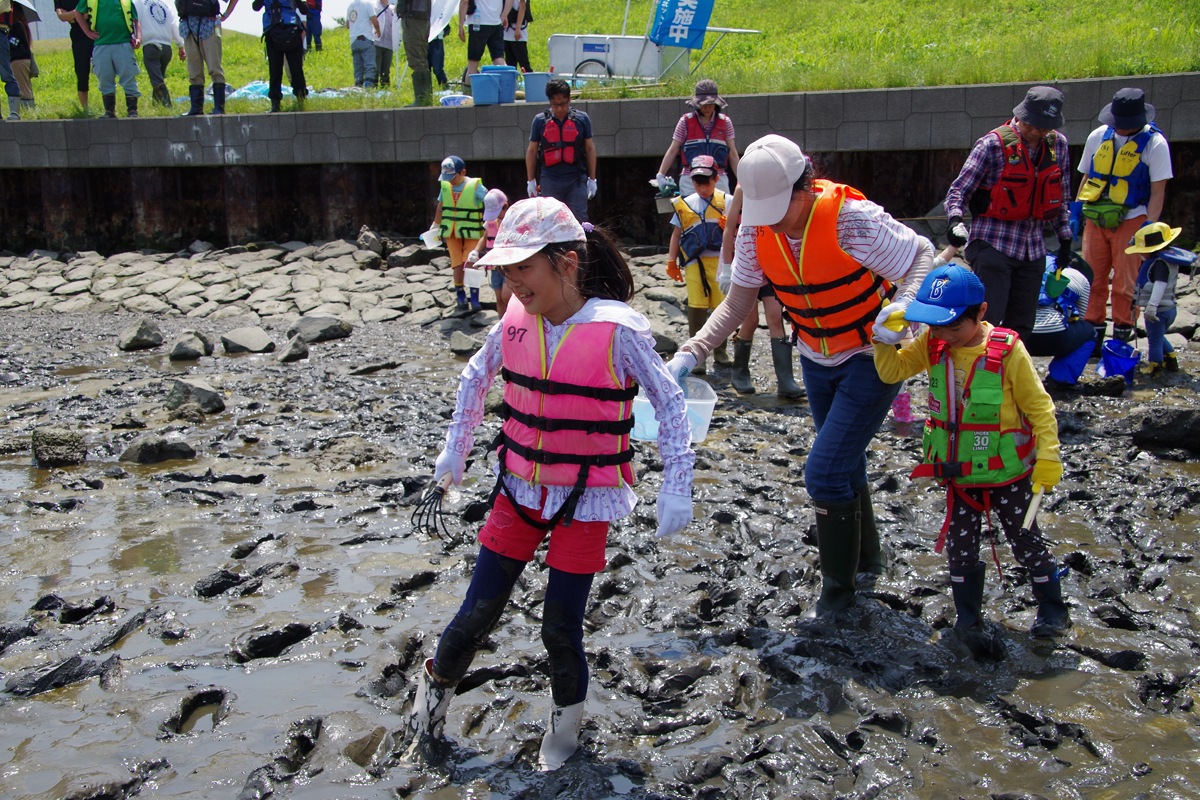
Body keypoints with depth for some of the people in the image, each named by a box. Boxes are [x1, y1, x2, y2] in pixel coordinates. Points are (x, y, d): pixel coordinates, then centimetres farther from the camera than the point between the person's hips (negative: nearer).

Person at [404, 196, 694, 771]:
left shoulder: (616, 328, -18)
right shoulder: (516, 320, -5)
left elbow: (670, 404, -9)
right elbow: (476, 376, 14)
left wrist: (676, 486, -12)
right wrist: (455, 448, 19)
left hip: (587, 500, -3)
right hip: (520, 488, 4)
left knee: (561, 627, 3)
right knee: (479, 613, 9)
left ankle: (568, 712, 31)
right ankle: (438, 680, 37)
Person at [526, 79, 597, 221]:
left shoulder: (582, 119, 3)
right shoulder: (540, 120, 3)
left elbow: (590, 149, 9)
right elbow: (532, 151, 10)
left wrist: (592, 179, 8)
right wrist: (530, 180, 9)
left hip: (576, 179, 0)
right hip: (550, 181, 1)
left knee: (579, 220, -2)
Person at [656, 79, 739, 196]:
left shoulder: (725, 122, 10)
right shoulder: (685, 121, 6)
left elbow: (732, 154, 13)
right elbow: (673, 150, 8)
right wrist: (660, 175, 0)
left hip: (719, 180, 2)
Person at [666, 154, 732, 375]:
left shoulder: (726, 202, 10)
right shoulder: (685, 204, 13)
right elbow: (676, 234, 16)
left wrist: (729, 226, -10)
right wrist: (671, 261, 10)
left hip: (720, 261, 0)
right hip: (694, 263, 0)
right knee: (697, 308, -4)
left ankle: (720, 351, 19)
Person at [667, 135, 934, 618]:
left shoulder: (851, 219, -29)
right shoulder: (755, 229, -13)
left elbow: (923, 254, -18)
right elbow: (736, 305, -4)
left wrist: (902, 305, -38)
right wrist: (690, 353, -16)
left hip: (871, 356, -6)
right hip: (816, 357, 6)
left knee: (824, 472, -10)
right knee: (844, 463, 20)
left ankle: (839, 588, 11)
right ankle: (867, 559, 43)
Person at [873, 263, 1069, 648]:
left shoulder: (1007, 350, -18)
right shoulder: (932, 345, -6)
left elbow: (1038, 406, -11)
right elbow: (892, 371, -5)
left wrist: (1047, 457, -13)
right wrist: (885, 339, -21)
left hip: (1007, 471, -3)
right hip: (958, 472, 4)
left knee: (1025, 538, 12)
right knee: (960, 544, 10)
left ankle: (1052, 608, 33)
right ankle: (968, 617, 27)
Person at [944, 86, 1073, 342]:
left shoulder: (1058, 144, 9)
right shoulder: (994, 144, -9)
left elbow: (1060, 198, 20)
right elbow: (959, 189, -9)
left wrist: (1064, 238, 19)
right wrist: (956, 221, -27)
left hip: (1033, 248, 6)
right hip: (993, 244, -5)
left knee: (1021, 326, 8)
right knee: (987, 321, -13)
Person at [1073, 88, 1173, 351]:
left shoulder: (1155, 143, -4)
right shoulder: (1098, 136, 8)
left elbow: (1158, 191, -6)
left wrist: (1149, 227, -14)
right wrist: (1076, 211, 11)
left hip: (1131, 219, -4)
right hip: (1095, 219, 4)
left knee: (1126, 282, -2)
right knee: (1092, 278, 4)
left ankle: (1122, 336, 8)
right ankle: (1093, 332, 14)